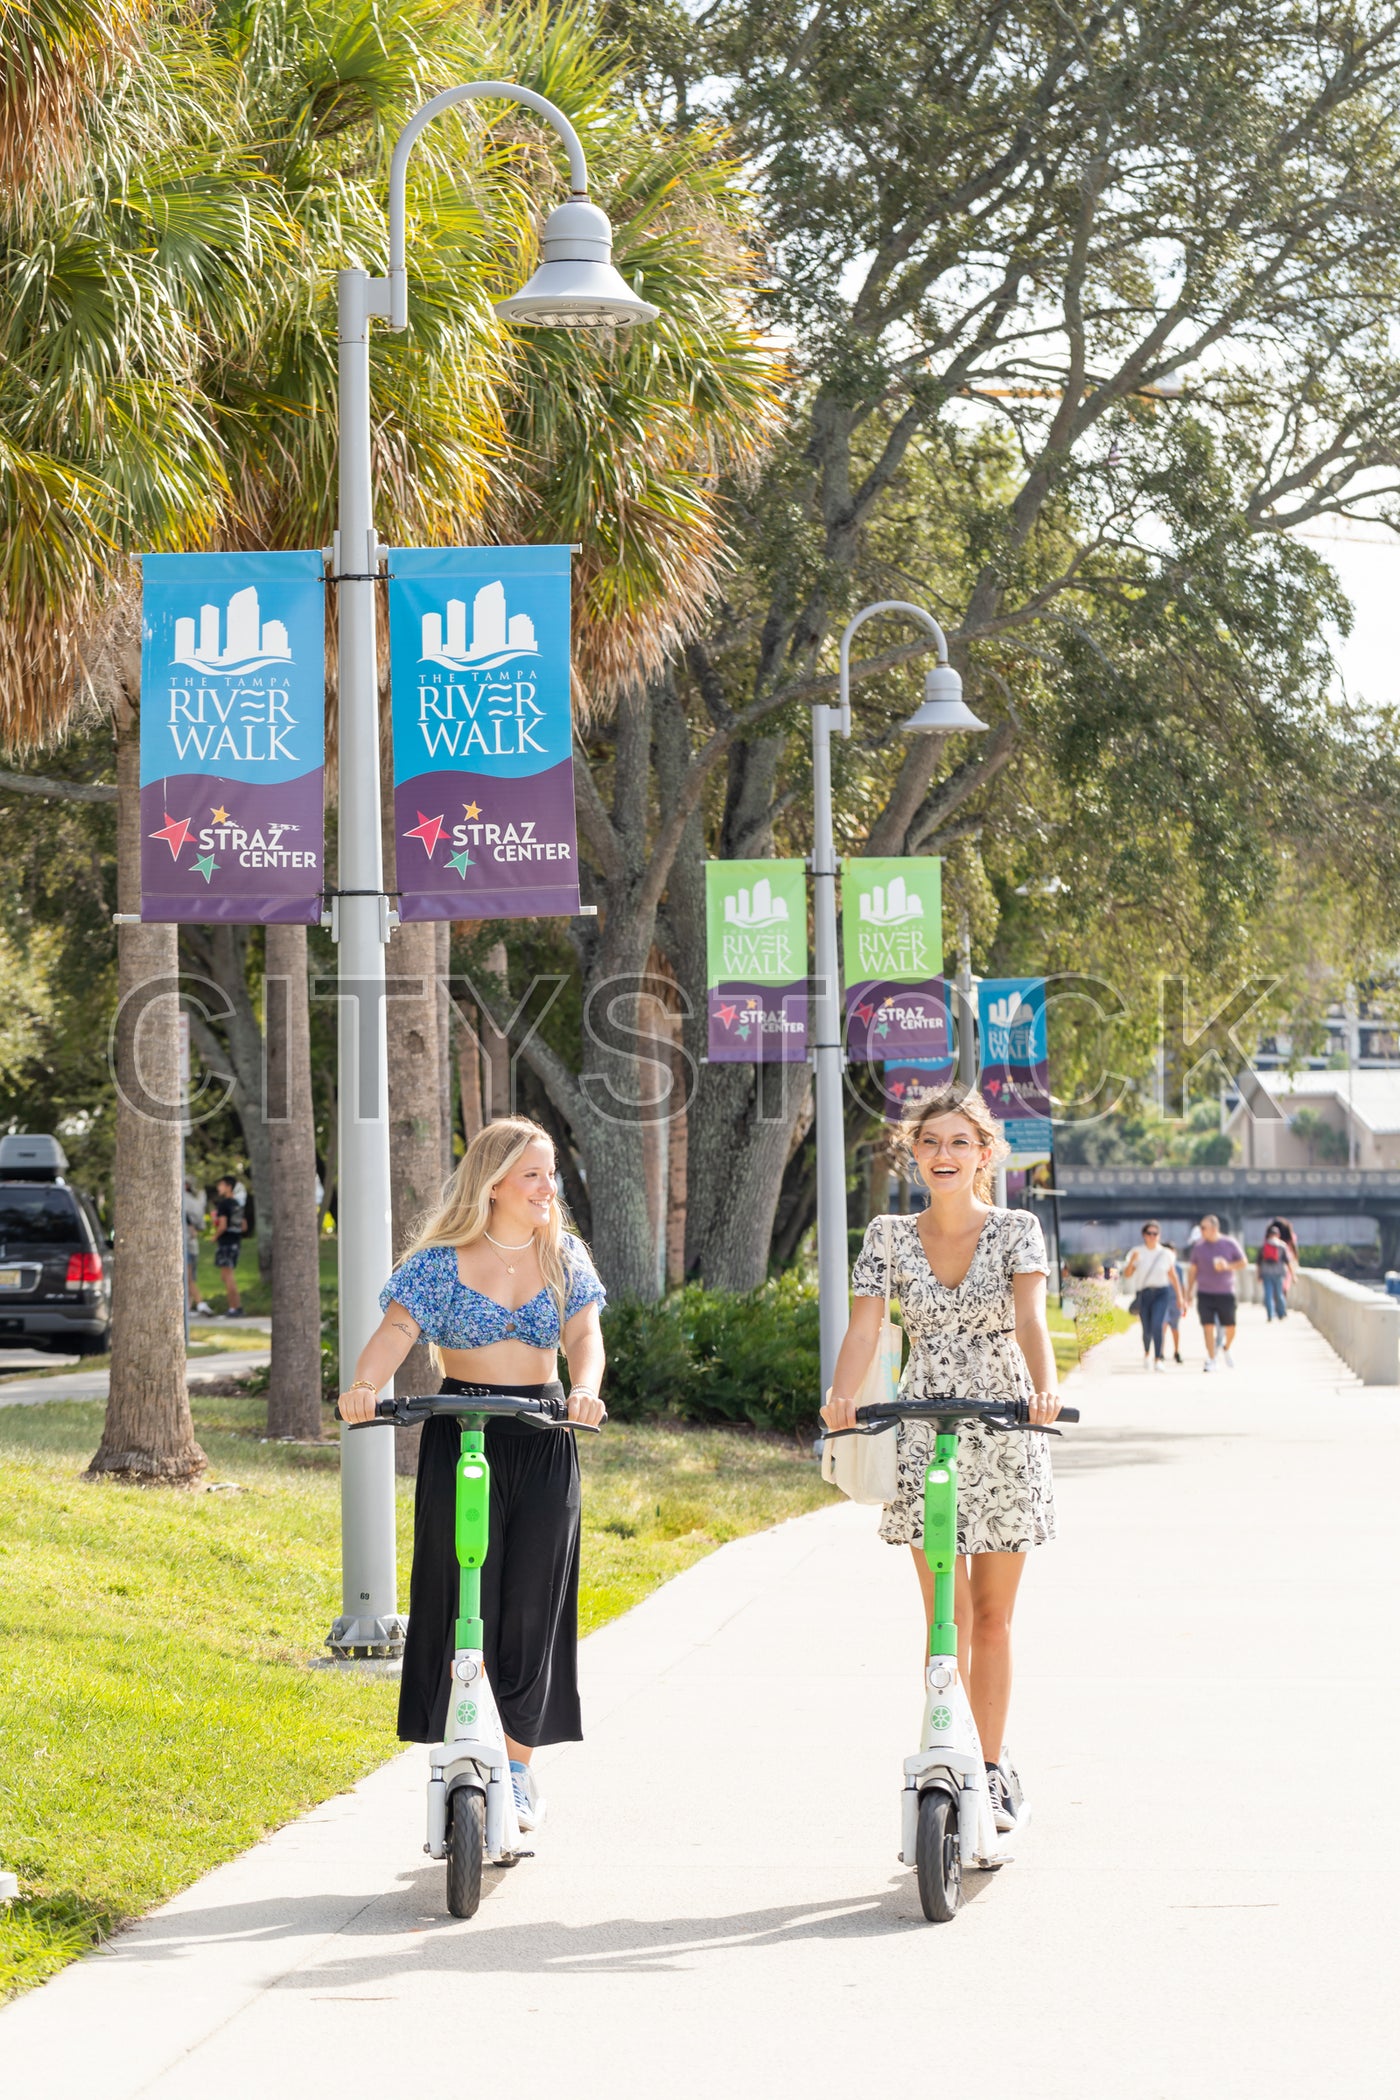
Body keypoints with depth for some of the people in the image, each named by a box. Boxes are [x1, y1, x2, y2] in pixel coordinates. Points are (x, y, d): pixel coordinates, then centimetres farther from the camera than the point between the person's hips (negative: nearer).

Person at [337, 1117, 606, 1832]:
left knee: (531, 1604, 2)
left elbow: (583, 1335, -6)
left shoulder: (563, 1257, 7)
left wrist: (585, 1391, -28)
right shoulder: (441, 1261, -1)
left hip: (544, 1442, 2)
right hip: (458, 1437, -2)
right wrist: (364, 1385, -34)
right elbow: (395, 1330, -13)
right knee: (461, 1601, -4)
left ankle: (518, 1766, 15)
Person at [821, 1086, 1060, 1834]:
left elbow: (1030, 1314, -19)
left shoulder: (1016, 1230, -3)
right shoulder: (890, 1237, 1)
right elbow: (864, 1326, -10)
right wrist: (841, 1396, -30)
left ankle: (991, 1767, 17)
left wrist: (1045, 1386, -38)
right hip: (923, 1434, 1)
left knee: (992, 1616, 6)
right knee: (945, 1618, -1)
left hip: (1005, 1433, -1)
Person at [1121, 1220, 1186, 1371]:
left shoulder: (1166, 1254, 3)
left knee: (1158, 1325, -20)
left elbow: (1173, 1276, 10)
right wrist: (1132, 1261, -23)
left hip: (1161, 1292, -1)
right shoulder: (1137, 1252, 1)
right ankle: (1147, 1353, 37)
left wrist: (1179, 1297, 10)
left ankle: (1158, 1360, -21)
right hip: (1143, 1294, 1)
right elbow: (1127, 1275, -4)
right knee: (1147, 1329, 6)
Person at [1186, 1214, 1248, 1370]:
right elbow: (1193, 1270, 9)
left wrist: (1228, 1265, -15)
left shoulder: (1230, 1244, -2)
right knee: (1208, 1327, -8)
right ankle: (1212, 1361, -2)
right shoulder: (1198, 1246, 2)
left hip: (1226, 1293, 0)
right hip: (1205, 1293, 0)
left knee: (1230, 1328, 3)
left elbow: (1244, 1263, 4)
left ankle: (1226, 1349, 33)